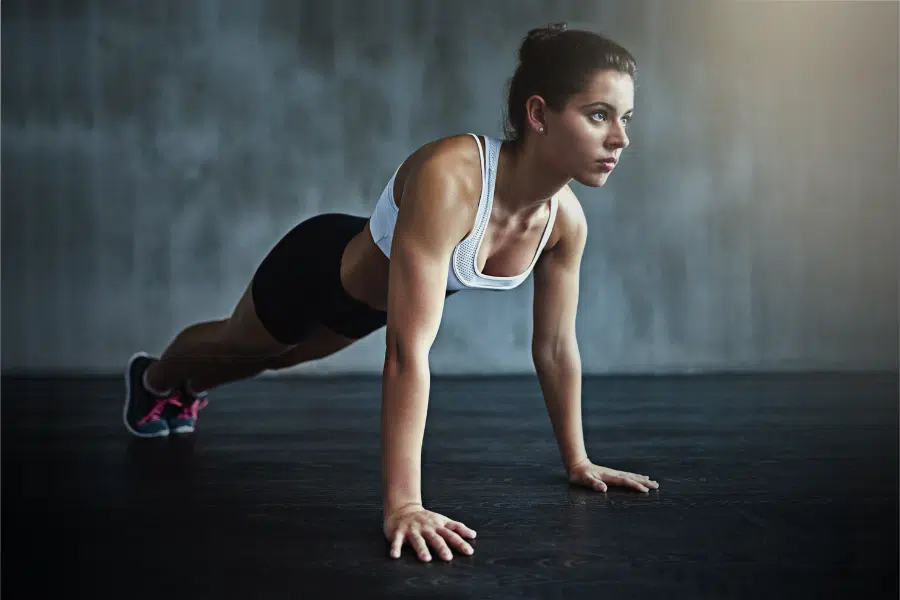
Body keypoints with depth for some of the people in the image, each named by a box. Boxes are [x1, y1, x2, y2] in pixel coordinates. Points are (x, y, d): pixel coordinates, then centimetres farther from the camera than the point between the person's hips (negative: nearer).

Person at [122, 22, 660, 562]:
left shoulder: (566, 219, -26)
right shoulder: (448, 178, -48)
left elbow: (556, 346, -12)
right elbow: (409, 349, -51)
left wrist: (577, 460, -6)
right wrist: (403, 503, -52)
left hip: (370, 297, 6)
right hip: (322, 264, -6)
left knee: (270, 360, 34)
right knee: (235, 348, 27)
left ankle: (187, 390, 67)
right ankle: (153, 380, 62)